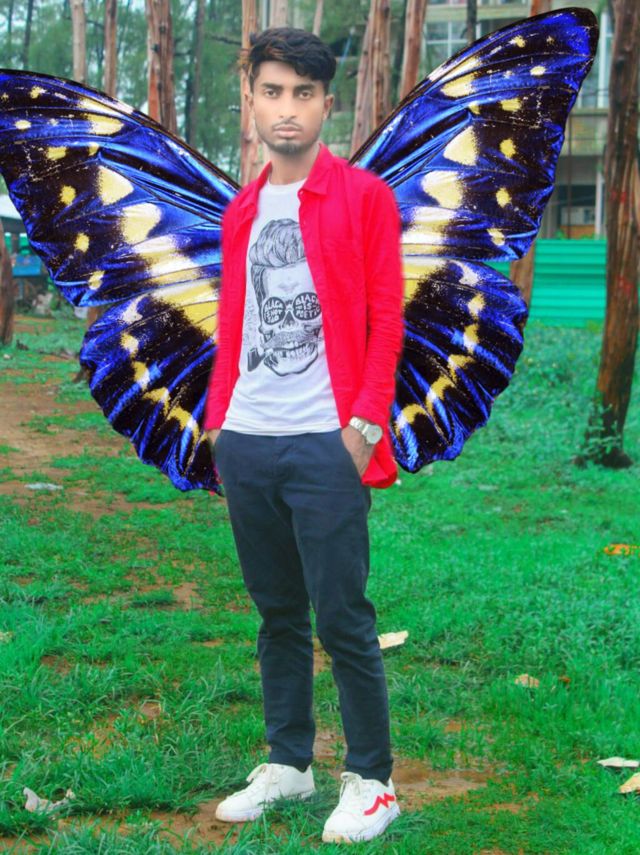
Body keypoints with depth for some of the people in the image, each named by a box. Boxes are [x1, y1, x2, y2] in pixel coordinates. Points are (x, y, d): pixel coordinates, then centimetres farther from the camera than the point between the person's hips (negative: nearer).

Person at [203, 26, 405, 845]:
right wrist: (217, 422, 12)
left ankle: (371, 780, 11)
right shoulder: (240, 212, 14)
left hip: (326, 445, -5)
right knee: (276, 614, 14)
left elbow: (385, 320, -5)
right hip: (247, 443, 5)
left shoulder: (364, 197, -2)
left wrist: (364, 424, -13)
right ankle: (287, 763, 26)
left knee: (341, 618, -2)